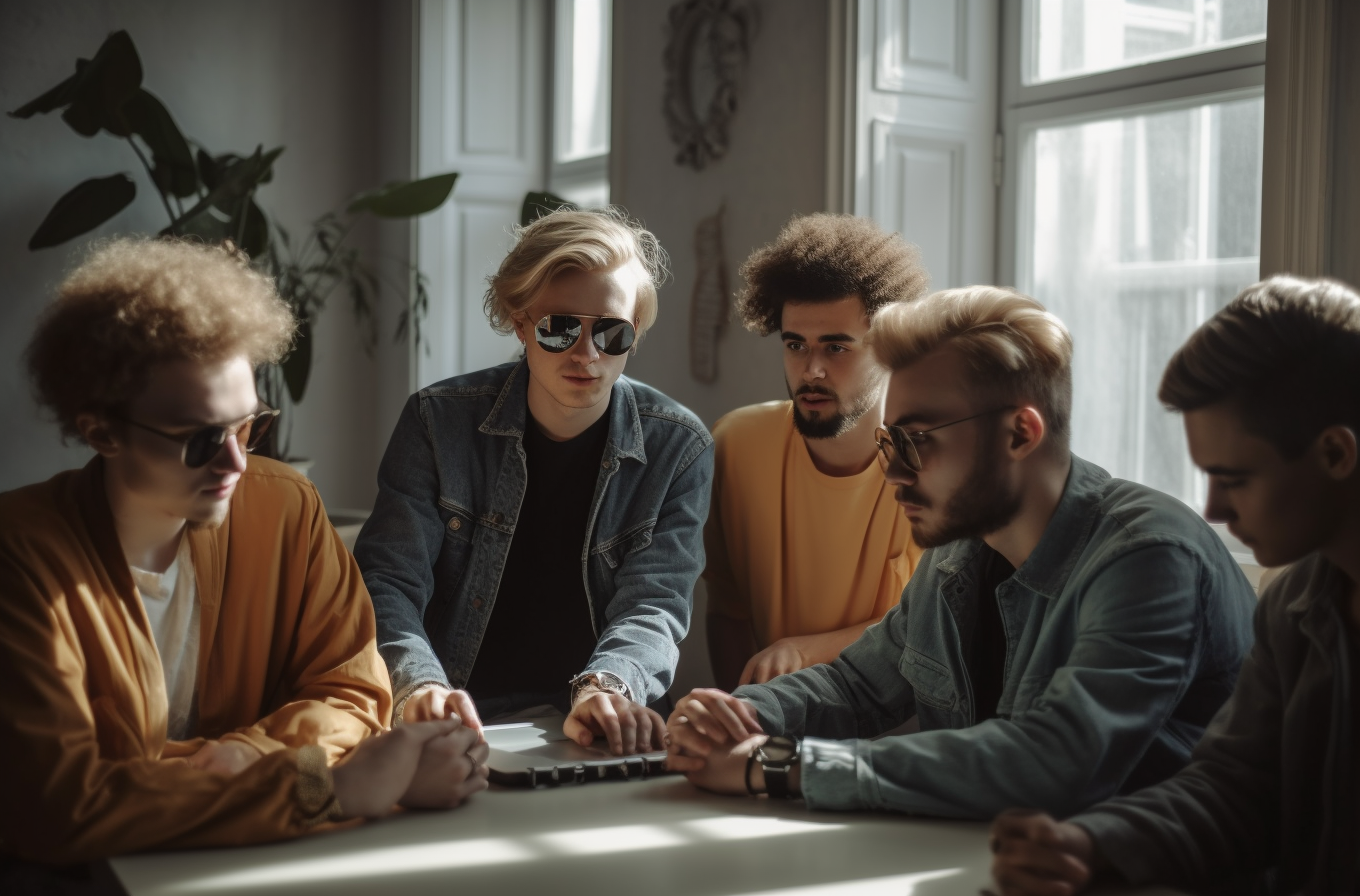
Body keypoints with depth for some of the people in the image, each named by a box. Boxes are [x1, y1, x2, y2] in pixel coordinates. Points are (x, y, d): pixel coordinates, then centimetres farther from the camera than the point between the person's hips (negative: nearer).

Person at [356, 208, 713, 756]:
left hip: (593, 738, 0)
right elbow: (387, 581, -7)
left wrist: (606, 687, -30)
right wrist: (418, 684, -28)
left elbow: (654, 599, -7)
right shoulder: (439, 422, -1)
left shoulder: (679, 449, 1)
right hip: (456, 729, 0)